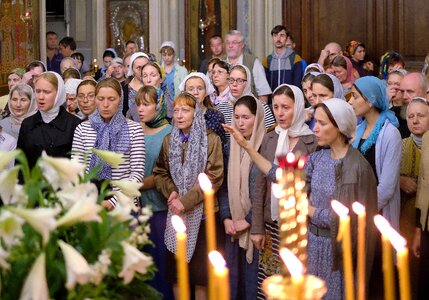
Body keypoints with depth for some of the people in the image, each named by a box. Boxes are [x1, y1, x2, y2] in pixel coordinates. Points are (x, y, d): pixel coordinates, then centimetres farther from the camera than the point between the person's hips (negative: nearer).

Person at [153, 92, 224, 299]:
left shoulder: (211, 140, -4)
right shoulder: (169, 140, 9)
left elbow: (213, 178, -10)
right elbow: (160, 173, 12)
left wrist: (186, 201, -16)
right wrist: (171, 192, -9)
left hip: (203, 212, -4)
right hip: (176, 213, 4)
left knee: (201, 271, -1)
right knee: (176, 269, 6)